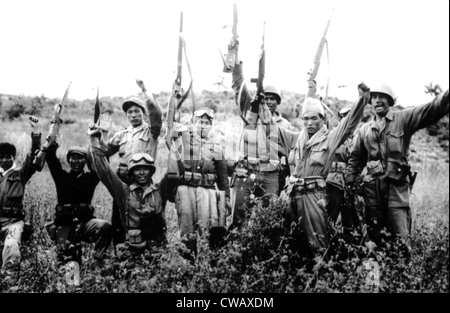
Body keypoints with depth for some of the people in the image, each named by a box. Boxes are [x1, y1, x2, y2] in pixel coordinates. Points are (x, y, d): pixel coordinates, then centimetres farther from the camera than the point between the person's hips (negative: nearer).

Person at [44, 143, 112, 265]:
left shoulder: (90, 178, 10)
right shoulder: (62, 177, 10)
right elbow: (50, 157, 0)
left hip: (85, 222, 0)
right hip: (65, 224, 0)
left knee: (105, 226, -31)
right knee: (67, 257, -18)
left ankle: (98, 260, -19)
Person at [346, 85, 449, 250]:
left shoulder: (404, 119, 1)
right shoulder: (364, 130, 12)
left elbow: (432, 109, -14)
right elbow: (356, 158, 19)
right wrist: (349, 181, 10)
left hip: (397, 187, -3)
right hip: (372, 188, 4)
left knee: (400, 240, -3)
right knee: (374, 237, 11)